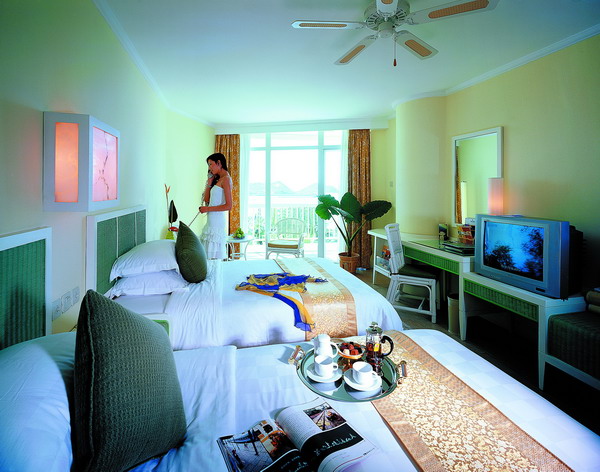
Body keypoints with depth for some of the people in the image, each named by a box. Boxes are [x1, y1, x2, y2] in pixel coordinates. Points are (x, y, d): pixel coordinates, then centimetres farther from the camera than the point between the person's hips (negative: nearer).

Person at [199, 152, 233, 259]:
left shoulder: (226, 179, -9)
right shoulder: (218, 180, 19)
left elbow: (228, 206, -17)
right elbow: (206, 199, 18)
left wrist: (208, 209, -12)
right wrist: (209, 182, 14)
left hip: (217, 221, -9)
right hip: (211, 221, 9)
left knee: (215, 256, -6)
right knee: (208, 255, 9)